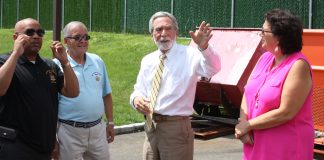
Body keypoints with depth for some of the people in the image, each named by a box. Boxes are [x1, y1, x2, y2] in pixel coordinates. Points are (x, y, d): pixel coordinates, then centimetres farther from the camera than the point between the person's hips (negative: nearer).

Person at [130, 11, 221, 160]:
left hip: (176, 128, -5)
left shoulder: (189, 55, -7)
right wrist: (136, 99, -9)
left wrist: (203, 46, -46)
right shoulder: (147, 60, 9)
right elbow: (139, 90, 15)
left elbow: (212, 69, -26)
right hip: (150, 127, 5)